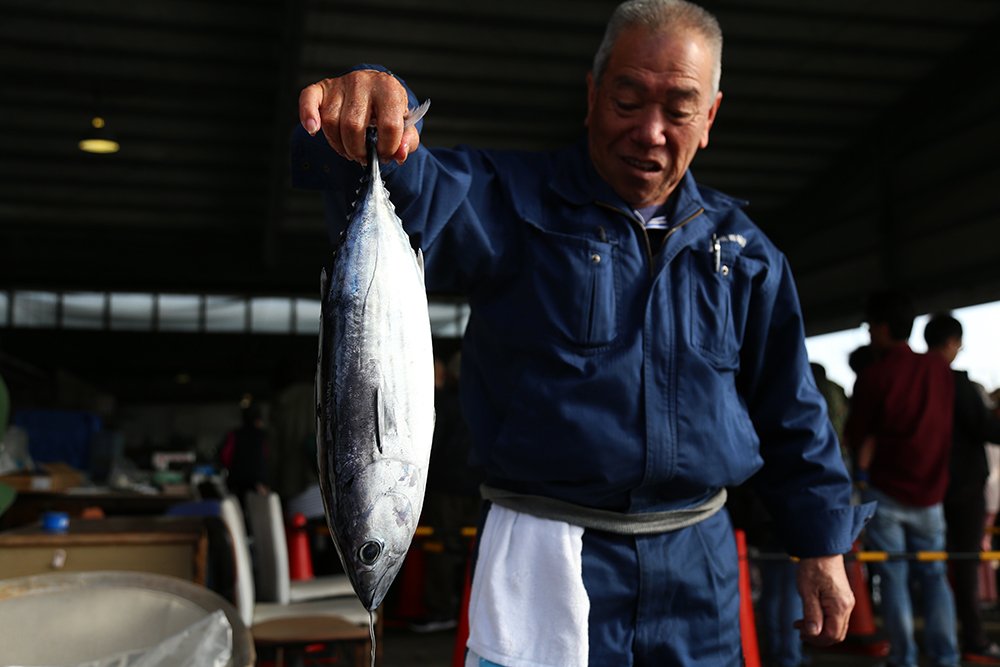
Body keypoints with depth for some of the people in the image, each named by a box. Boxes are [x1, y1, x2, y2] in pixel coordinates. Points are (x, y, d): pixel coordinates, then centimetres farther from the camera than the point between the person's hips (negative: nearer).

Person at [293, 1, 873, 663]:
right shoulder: (513, 204, -5)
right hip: (549, 558, -3)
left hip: (698, 564, 4)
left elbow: (792, 413, 12)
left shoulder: (744, 252, 7)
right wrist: (367, 140, -47)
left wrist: (823, 546, 11)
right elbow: (410, 200, -26)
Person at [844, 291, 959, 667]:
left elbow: (854, 434, -3)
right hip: (930, 491, 3)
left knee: (894, 578, 4)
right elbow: (942, 425, 14)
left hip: (886, 491, -3)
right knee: (934, 574, 11)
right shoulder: (939, 369, 3)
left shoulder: (873, 375, -10)